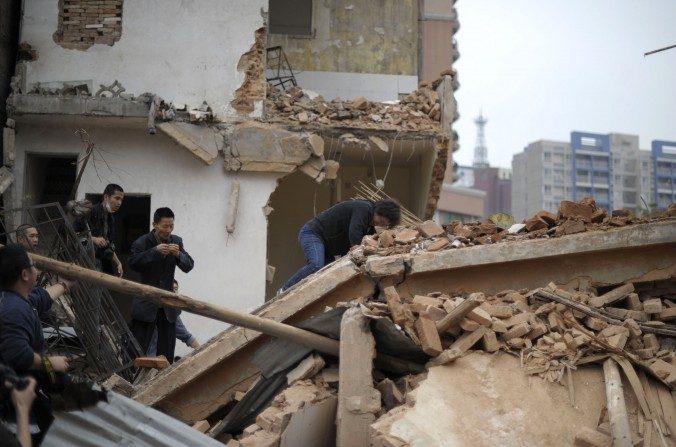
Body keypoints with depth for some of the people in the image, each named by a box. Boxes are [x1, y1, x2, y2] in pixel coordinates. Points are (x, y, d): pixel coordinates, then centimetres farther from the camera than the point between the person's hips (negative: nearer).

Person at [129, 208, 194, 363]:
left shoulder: (176, 241, 4)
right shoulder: (142, 243, -9)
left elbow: (189, 266, -2)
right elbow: (133, 264, -25)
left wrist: (178, 254, -21)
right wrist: (155, 251, -32)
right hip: (146, 304, -4)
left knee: (167, 350, 9)